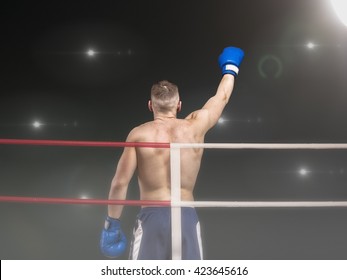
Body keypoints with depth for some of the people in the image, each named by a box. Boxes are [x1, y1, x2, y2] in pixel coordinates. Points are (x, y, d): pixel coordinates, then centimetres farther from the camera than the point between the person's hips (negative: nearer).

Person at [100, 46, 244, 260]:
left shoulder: (139, 134, 0)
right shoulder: (195, 127, 5)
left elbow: (120, 182, -3)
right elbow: (222, 97, 22)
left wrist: (112, 223, 7)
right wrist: (231, 68, 41)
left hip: (152, 217, -2)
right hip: (187, 217, 2)